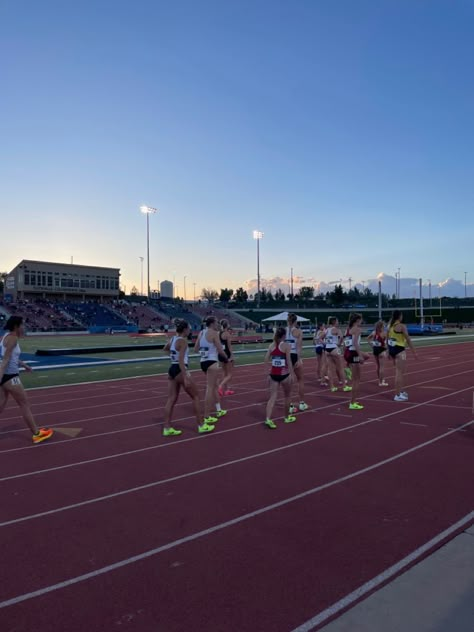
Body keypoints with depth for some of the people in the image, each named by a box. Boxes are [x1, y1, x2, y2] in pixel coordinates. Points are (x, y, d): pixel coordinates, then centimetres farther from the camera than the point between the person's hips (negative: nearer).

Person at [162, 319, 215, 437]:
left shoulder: (172, 339, 9)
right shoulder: (183, 341, -16)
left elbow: (165, 348, 32)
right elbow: (181, 360, -23)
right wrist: (185, 378, -26)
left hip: (172, 370, 9)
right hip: (180, 370, -8)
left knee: (172, 399, 9)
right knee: (196, 396, 5)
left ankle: (167, 428, 9)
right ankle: (201, 425, 11)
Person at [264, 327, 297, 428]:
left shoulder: (271, 345, 5)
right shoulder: (286, 345, -8)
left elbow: (266, 360, 3)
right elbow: (289, 361, -14)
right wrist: (292, 374, -12)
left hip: (273, 374, 4)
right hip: (284, 374, -4)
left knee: (272, 397, 3)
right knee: (287, 396, 17)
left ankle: (268, 419, -12)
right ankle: (287, 417, 30)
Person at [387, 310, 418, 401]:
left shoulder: (390, 326, 9)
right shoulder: (401, 326, -12)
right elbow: (408, 339, -12)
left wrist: (388, 351, 21)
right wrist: (414, 352, -7)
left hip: (392, 349, 8)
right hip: (399, 350, -8)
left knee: (400, 371, 21)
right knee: (399, 372, -3)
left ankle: (401, 391, 29)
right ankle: (398, 395, -1)